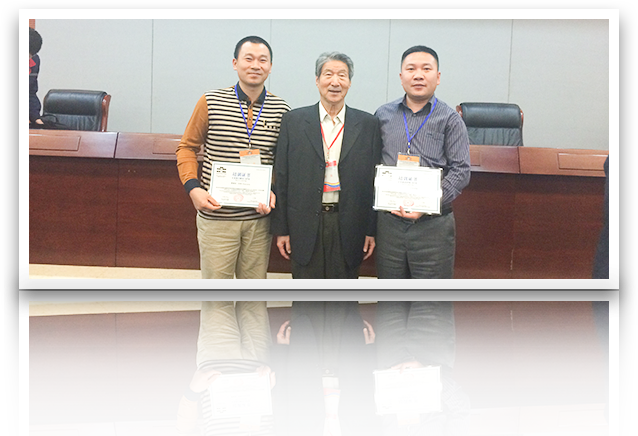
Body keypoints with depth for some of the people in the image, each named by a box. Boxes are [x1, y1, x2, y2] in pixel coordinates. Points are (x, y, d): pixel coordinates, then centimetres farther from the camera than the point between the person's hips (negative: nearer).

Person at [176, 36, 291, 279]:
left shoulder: (281, 110, 2)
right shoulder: (211, 102, -1)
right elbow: (187, 147, 6)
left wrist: (274, 191, -7)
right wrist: (192, 187, -9)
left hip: (259, 218, 2)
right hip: (216, 216, -1)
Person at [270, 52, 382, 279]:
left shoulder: (367, 124, 4)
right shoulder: (293, 121, 2)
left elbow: (374, 180, 4)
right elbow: (282, 178, 2)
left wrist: (372, 230, 1)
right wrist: (281, 229, 0)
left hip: (348, 227, 1)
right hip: (305, 225, 0)